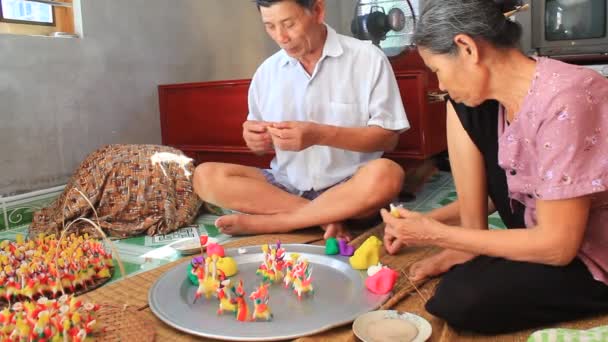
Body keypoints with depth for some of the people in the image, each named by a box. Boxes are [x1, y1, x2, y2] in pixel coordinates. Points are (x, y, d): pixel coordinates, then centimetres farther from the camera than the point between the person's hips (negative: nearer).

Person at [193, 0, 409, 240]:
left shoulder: (368, 59, -6)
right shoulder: (267, 71, 6)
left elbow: (388, 138, -8)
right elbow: (262, 144, 13)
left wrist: (319, 135, -22)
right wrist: (257, 140, -12)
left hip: (349, 188, -3)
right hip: (286, 185, 4)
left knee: (386, 175, -35)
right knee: (206, 176, -16)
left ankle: (263, 222, -21)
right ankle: (326, 217, -20)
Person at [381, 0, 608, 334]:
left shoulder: (565, 101, -31)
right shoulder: (506, 86, -6)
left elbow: (558, 246, -28)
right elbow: (494, 184, 7)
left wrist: (436, 234, -23)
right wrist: (424, 222, 0)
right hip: (546, 231, 8)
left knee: (458, 300, -28)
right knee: (462, 107, -6)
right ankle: (472, 243, 1)